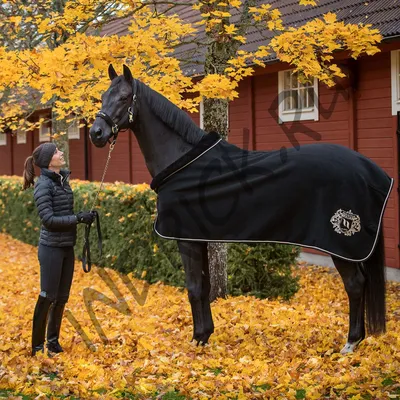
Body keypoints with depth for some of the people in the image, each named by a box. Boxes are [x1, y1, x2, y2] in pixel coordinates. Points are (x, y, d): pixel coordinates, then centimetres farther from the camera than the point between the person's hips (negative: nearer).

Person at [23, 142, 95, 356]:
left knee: (62, 298, 13)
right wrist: (78, 218, -20)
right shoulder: (44, 184, -14)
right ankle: (37, 346, 10)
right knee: (48, 297, -1)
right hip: (51, 249, -7)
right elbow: (48, 219, -19)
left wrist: (83, 215, 3)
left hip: (67, 248, 7)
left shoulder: (62, 179, 8)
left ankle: (53, 342, 26)